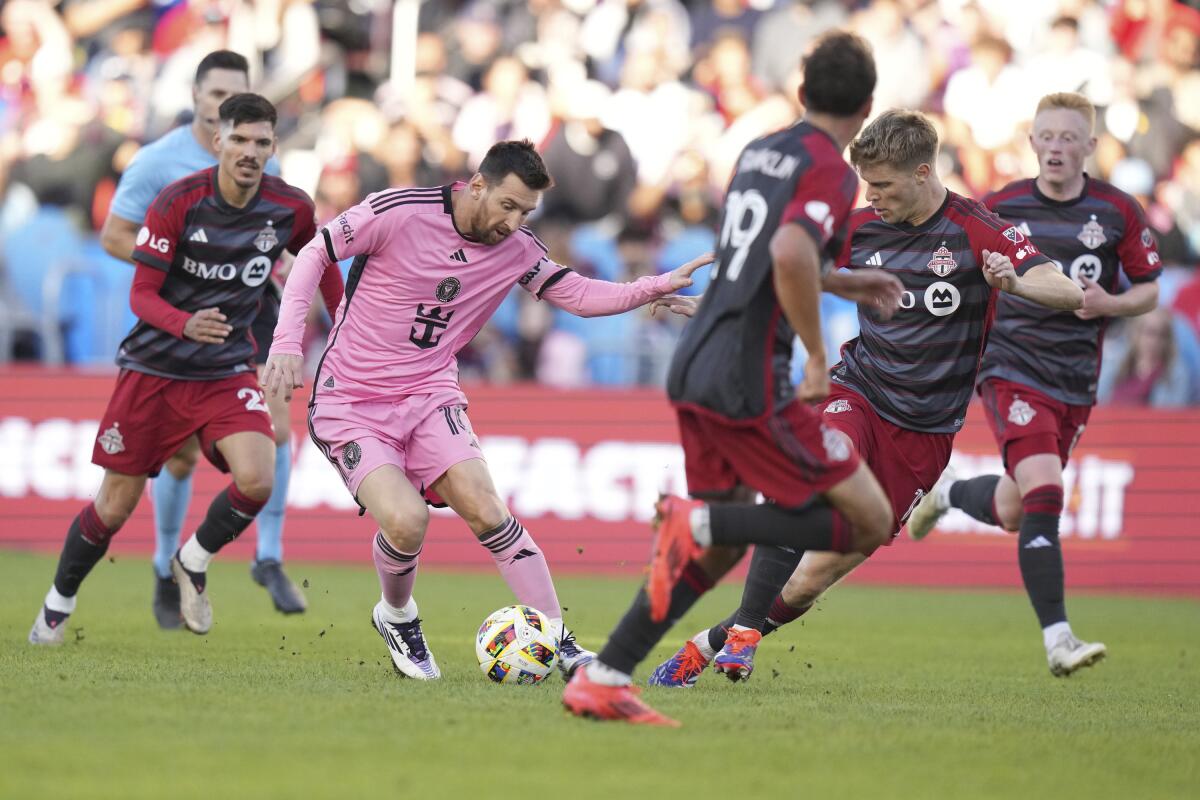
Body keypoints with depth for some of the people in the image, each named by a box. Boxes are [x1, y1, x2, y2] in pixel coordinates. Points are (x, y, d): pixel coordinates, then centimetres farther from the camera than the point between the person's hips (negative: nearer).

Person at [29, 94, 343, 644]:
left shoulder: (291, 209, -7)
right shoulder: (177, 202, -16)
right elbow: (141, 295, -15)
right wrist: (186, 324, -35)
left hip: (227, 370, 2)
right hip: (153, 368, -2)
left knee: (257, 479, -23)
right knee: (115, 507, 2)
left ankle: (193, 563, 7)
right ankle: (57, 606, 27)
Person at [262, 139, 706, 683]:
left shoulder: (517, 250, -1)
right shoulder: (398, 211, -16)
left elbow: (578, 295, 5)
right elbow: (316, 254, -7)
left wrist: (658, 287, -10)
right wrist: (287, 341, -14)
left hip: (430, 396, 4)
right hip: (349, 402, -4)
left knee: (484, 508, -16)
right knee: (405, 521, -23)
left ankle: (562, 645, -12)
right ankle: (396, 617, 10)